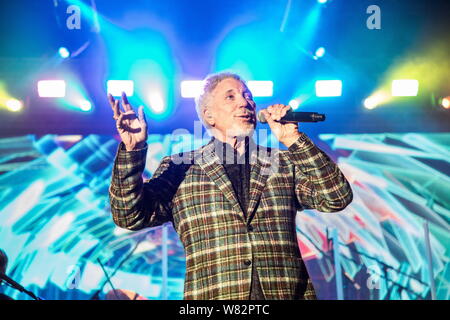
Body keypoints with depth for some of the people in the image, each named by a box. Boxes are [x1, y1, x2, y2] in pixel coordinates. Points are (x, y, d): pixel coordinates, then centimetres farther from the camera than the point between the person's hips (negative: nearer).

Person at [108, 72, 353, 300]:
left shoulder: (283, 163, 13)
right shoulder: (179, 169, 9)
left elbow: (337, 198, 2)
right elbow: (131, 216, 0)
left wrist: (293, 140, -3)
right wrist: (132, 150, -11)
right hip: (213, 296, -2)